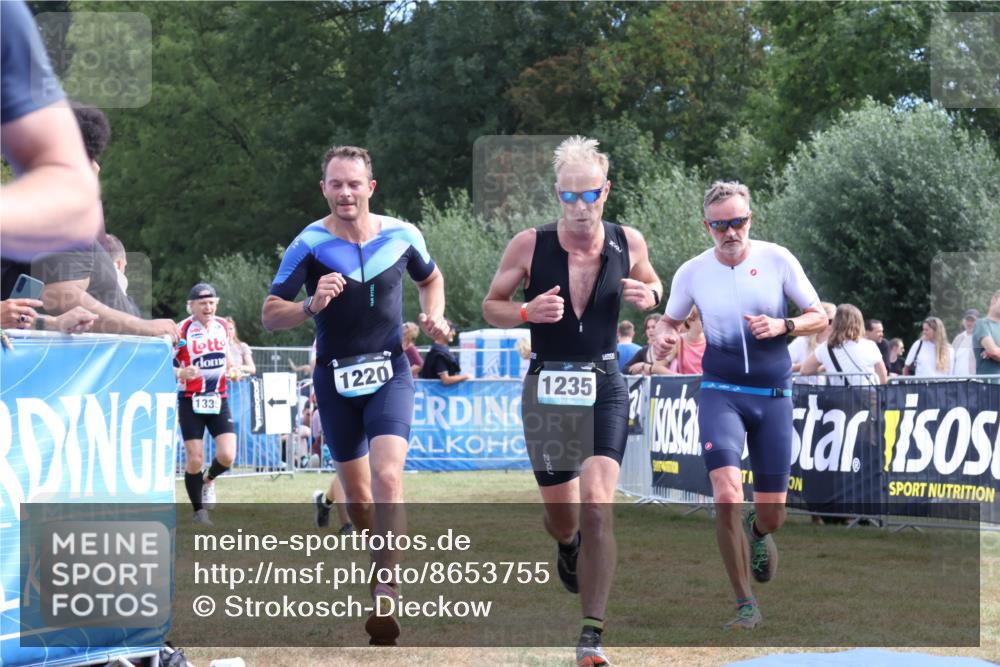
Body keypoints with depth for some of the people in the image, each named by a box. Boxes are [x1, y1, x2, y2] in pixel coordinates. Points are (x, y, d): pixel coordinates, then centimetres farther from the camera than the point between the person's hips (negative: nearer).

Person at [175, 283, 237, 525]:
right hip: (191, 402, -4)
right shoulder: (182, 331, -11)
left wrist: (232, 370, 3)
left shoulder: (222, 326, 5)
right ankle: (199, 511, 12)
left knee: (227, 456, -10)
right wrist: (180, 373, -32)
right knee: (195, 460, -5)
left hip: (218, 400, 4)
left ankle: (209, 480, 24)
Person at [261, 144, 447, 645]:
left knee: (387, 477, -20)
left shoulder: (402, 236, -5)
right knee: (359, 495, 9)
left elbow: (431, 279, 17)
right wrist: (311, 306, -31)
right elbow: (270, 315, -12)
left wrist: (433, 316, -2)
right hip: (335, 377, 0)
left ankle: (386, 597, -17)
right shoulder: (309, 245, -11)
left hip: (389, 373, 0)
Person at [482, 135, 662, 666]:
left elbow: (651, 284, 17)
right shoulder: (529, 245, -9)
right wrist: (527, 312, -20)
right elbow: (491, 305, 2)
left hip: (604, 387, 0)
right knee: (560, 512, 11)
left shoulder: (628, 243, -4)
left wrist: (649, 296, -7)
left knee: (597, 504, -16)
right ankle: (568, 546, 51)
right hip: (547, 385, 0)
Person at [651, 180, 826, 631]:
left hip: (773, 395, 1)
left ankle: (758, 532, 45)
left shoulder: (777, 260, -4)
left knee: (772, 513, 4)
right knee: (727, 496, -22)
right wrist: (662, 338, -8)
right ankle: (746, 606, -10)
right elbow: (671, 320, 15)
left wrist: (782, 326, -17)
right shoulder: (692, 273, -2)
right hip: (721, 394, -1)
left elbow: (820, 318, 2)